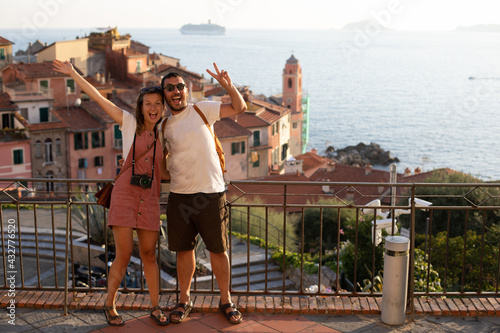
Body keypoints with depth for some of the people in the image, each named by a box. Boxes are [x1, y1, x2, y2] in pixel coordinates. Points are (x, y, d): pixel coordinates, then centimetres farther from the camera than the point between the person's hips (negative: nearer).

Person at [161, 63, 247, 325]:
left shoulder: (202, 110, 2)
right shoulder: (164, 127, 11)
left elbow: (240, 107, -2)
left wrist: (227, 85, -18)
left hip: (211, 194, -3)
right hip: (179, 196, 3)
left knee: (218, 250, 5)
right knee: (184, 249, 10)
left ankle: (226, 301, 20)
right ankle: (184, 300, 27)